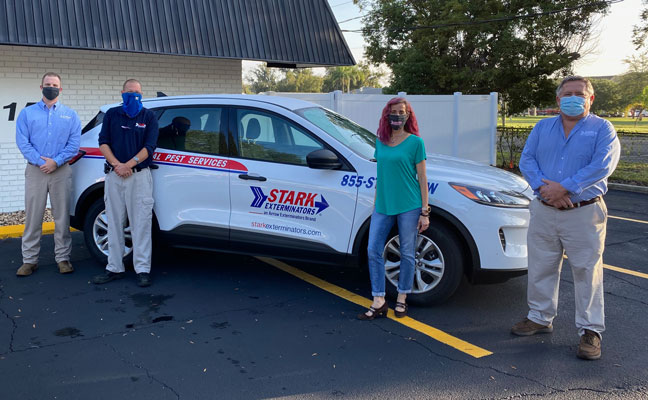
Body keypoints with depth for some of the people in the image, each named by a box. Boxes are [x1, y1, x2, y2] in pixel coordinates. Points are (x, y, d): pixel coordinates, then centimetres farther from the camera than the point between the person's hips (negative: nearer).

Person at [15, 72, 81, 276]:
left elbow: (74, 144, 0)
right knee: (33, 217, 2)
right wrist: (40, 161, -13)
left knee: (62, 217, 3)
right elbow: (22, 142, 0)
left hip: (61, 171, 0)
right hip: (35, 171, 0)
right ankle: (29, 260, 9)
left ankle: (63, 258, 12)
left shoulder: (70, 115, 9)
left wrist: (55, 162, -13)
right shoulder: (27, 113, 9)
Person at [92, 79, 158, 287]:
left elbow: (148, 147, -5)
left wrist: (128, 165, -14)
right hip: (113, 176, 3)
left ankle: (143, 270, 1)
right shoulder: (111, 114, 12)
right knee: (114, 224, 8)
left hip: (139, 176, -3)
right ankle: (114, 268, 16)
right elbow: (103, 143, 4)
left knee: (141, 224, -3)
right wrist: (116, 164, -11)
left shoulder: (149, 116, 5)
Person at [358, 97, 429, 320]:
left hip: (408, 206, -4)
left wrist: (424, 212, -7)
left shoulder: (415, 142, -4)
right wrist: (376, 204, 14)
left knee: (407, 254, 5)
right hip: (382, 206, 4)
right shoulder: (380, 141, 10)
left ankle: (401, 300, 19)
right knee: (374, 251, -1)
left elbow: (422, 179, -3)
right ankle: (379, 302, 7)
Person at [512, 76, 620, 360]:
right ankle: (540, 318, 29)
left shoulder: (602, 129, 0)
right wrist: (544, 187, -16)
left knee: (587, 272, 1)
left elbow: (603, 165, -15)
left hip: (584, 213, -4)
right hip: (543, 212, 4)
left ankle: (590, 331, 12)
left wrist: (564, 188, -21)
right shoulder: (543, 127, 12)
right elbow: (526, 160, 2)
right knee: (541, 269, 12)